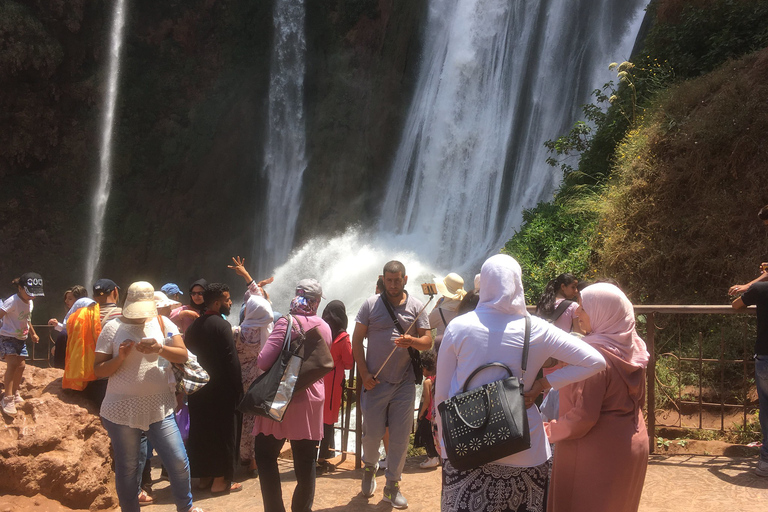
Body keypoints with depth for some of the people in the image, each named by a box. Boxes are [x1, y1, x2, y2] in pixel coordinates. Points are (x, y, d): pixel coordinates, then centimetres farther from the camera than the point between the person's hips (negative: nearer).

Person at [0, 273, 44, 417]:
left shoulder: (29, 303, 6)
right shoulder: (13, 301, -21)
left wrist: (33, 333, 31)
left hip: (21, 338, 8)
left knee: (21, 365, 10)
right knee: (12, 364, -20)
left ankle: (15, 394, 30)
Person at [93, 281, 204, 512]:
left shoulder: (163, 323, 4)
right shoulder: (113, 327, -1)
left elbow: (183, 355, -6)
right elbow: (98, 371, -1)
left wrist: (160, 348, -23)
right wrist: (120, 357, -18)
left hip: (159, 408, 1)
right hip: (122, 411, -1)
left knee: (178, 462, 2)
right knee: (127, 468, 9)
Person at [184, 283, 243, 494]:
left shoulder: (194, 325, 7)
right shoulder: (221, 325, -16)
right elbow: (232, 361, -18)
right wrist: (238, 389, -12)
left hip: (198, 388, 7)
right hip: (221, 389, -7)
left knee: (202, 431, 14)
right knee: (223, 433, 3)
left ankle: (204, 477, 22)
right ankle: (220, 480, 8)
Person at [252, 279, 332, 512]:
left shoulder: (288, 322, -12)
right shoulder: (325, 328, 5)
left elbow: (264, 361, -17)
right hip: (312, 400, 5)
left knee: (266, 456, 9)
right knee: (306, 463, 10)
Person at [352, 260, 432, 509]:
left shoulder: (416, 306, 2)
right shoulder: (371, 304, -1)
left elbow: (428, 341, 2)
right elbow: (357, 340, 0)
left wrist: (412, 341, -21)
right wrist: (364, 373, -8)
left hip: (404, 382, 1)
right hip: (375, 381, -1)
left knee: (401, 437, 5)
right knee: (372, 433, 5)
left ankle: (392, 485, 20)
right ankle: (370, 468, 37)